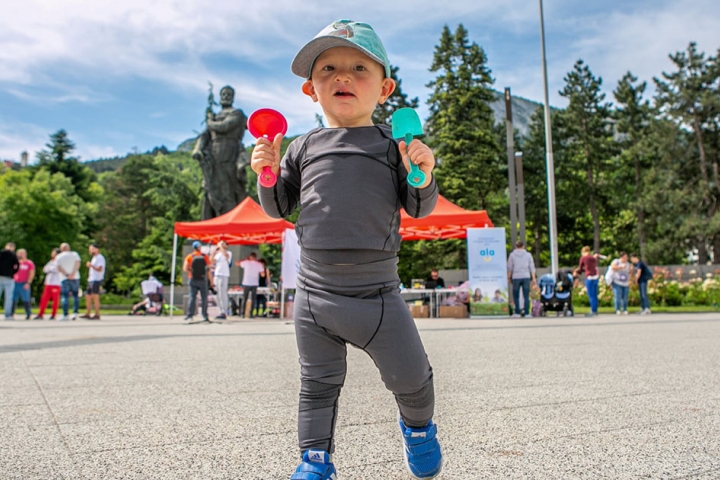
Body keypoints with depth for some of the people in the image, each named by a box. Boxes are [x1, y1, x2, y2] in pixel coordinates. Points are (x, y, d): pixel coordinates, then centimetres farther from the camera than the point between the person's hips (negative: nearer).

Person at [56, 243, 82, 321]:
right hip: (75, 278, 1)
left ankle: (65, 315, -6)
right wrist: (73, 274, -14)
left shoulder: (58, 257, 8)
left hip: (64, 279, -1)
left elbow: (59, 268, -5)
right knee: (75, 295, 8)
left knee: (65, 297, -2)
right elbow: (77, 264, -6)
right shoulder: (75, 254, 9)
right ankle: (75, 313, 0)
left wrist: (66, 275, -10)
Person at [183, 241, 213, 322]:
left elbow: (185, 269, -7)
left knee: (192, 297, 5)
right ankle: (205, 316, 4)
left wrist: (191, 272, 11)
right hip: (203, 280, -1)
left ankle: (189, 315, 1)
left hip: (193, 280, 1)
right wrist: (211, 281, 1)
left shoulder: (189, 256, -1)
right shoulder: (205, 257, -3)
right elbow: (208, 270, -4)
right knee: (204, 298, 5)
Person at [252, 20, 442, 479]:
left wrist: (423, 178, -19)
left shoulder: (395, 146, 1)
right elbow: (279, 208, 12)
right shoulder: (303, 148, 5)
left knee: (411, 377, 10)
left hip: (378, 294, -1)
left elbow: (419, 209, 1)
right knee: (318, 384, 14)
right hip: (315, 293, 1)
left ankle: (418, 426, 43)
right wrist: (268, 175, -6)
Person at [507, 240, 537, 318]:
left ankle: (517, 312, 4)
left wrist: (509, 277, 10)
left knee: (516, 296, 6)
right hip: (526, 277, 1)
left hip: (516, 277, -1)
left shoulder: (512, 255, 3)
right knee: (526, 296, 3)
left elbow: (509, 267, 3)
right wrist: (533, 278, 8)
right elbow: (532, 267, 6)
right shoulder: (528, 254, 7)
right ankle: (526, 313, 2)